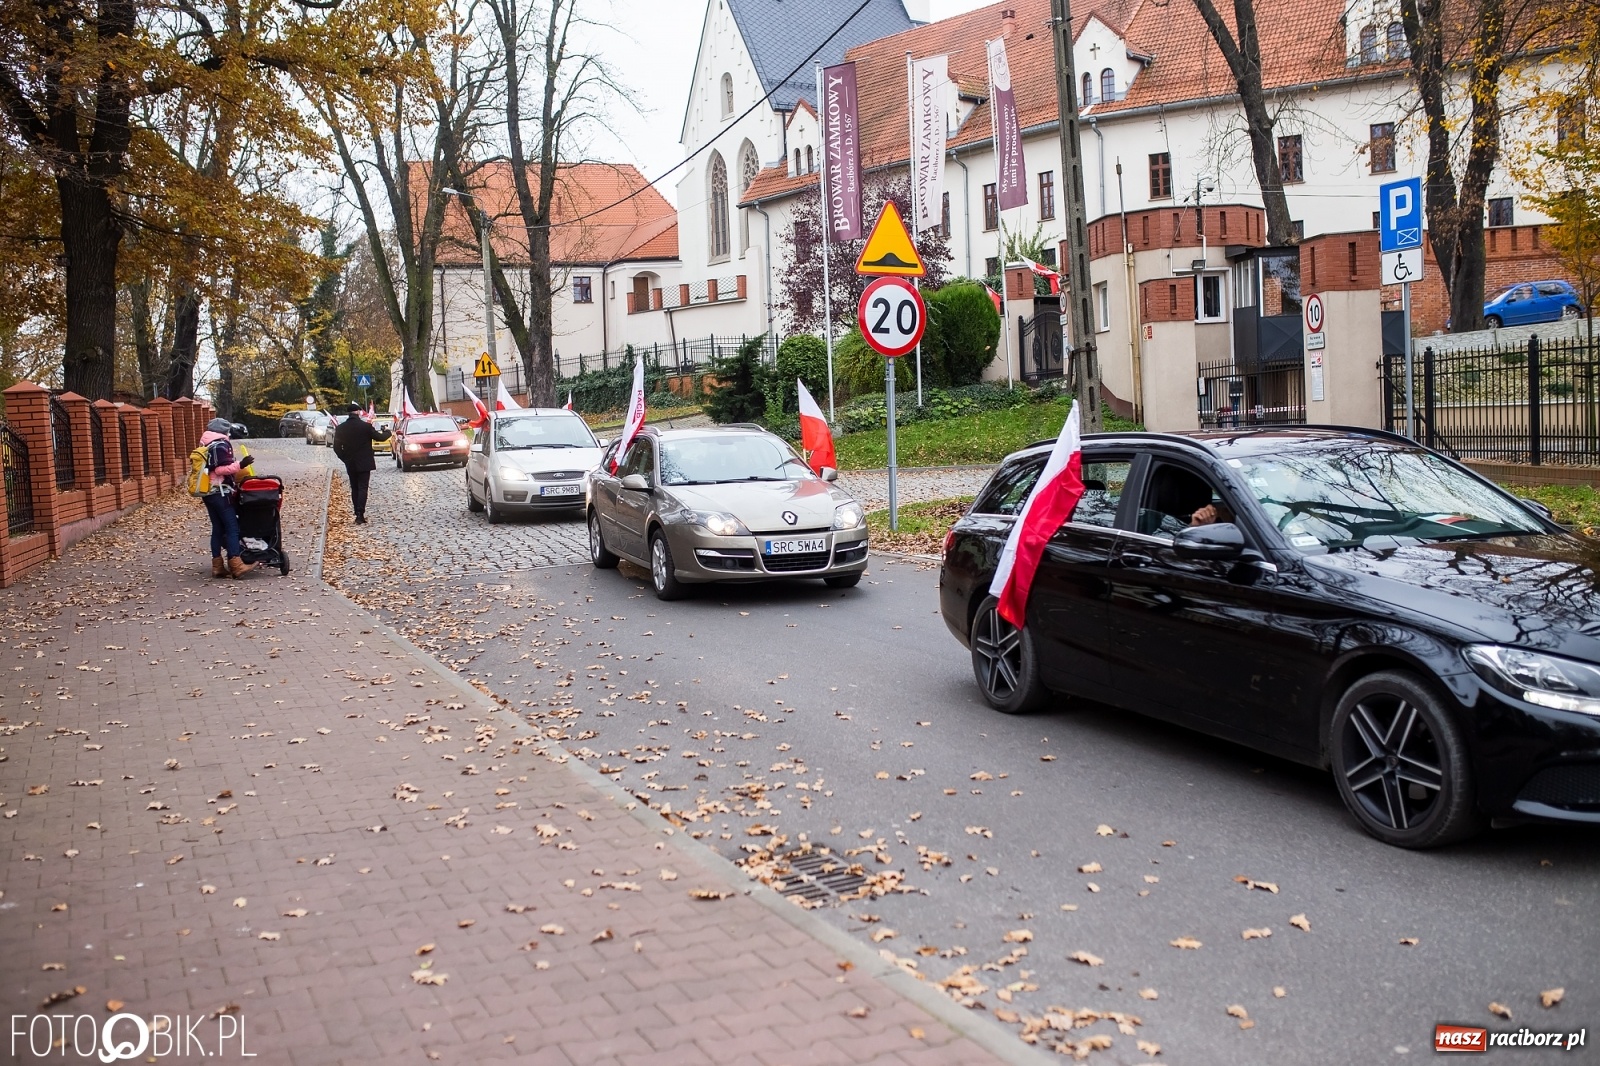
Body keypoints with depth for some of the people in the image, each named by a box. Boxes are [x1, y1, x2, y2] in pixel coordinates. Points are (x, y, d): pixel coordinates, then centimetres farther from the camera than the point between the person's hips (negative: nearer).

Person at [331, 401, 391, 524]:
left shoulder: (341, 428, -1)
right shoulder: (366, 426, -13)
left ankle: (358, 514, 14)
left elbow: (337, 447, 2)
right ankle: (360, 515, -13)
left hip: (350, 464, 4)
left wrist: (345, 459, 16)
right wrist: (388, 432, 18)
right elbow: (379, 437, -2)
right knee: (362, 488, -3)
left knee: (354, 489, 13)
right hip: (364, 463, -4)